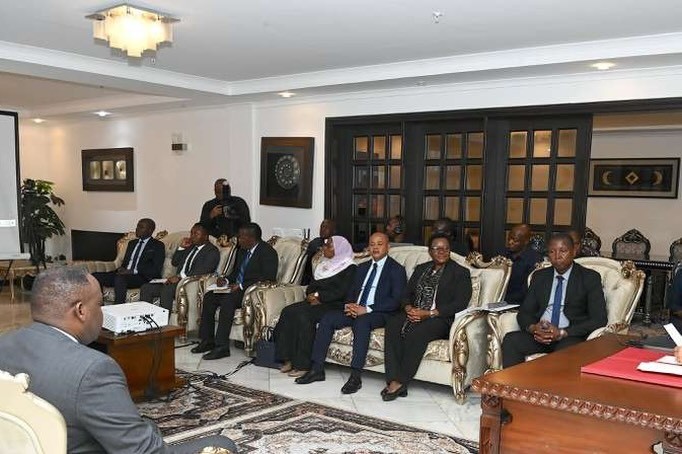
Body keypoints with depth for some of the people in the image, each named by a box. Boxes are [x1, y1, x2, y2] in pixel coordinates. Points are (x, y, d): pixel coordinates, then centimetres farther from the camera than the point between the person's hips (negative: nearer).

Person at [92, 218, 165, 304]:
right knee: (95, 276, -14)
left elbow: (156, 269, -8)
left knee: (120, 278, -37)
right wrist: (122, 269, 0)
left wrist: (133, 271, -16)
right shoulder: (132, 243, 25)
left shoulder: (158, 246, 3)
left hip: (143, 277, -7)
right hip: (125, 274, 7)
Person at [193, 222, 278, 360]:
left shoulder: (268, 252, -12)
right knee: (209, 297, -9)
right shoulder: (243, 250, 15)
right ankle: (207, 341, -3)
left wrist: (241, 286, -24)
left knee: (227, 300, -32)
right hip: (237, 288, 9)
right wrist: (227, 280, 3)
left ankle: (222, 347, -29)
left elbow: (268, 279, -21)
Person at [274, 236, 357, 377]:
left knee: (304, 315, -32)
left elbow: (340, 292, -13)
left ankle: (303, 364, -26)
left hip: (334, 305, -7)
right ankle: (288, 359, -20)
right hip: (315, 301, 7)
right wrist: (312, 296, -3)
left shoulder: (349, 268, -2)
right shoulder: (324, 264, 21)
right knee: (288, 311, -20)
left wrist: (319, 295, -12)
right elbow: (312, 285, 18)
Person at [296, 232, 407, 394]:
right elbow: (352, 291, 20)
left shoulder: (396, 269, 0)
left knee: (361, 322, -38)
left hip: (379, 314, -6)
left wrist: (367, 309, -21)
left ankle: (356, 376, -38)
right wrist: (349, 305, -6)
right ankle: (317, 369, -14)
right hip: (356, 310, 7)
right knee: (327, 318, -15)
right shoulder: (363, 267, 21)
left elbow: (396, 300, -12)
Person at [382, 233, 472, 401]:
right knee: (392, 325, -27)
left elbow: (460, 304, -7)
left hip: (441, 318, -5)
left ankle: (401, 382, -26)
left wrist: (429, 313, -16)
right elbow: (407, 294, 18)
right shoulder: (421, 269, 22)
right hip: (414, 314, 5)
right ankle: (394, 380, -31)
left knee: (416, 333, -35)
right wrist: (409, 309, -7)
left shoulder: (460, 273, 4)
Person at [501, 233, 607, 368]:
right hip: (539, 334, 4)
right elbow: (524, 312, 13)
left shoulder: (590, 278, 4)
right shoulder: (539, 276, 16)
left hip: (571, 336, -3)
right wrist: (532, 328, -12)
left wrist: (562, 333, -17)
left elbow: (599, 319, -5)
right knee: (510, 340, -26)